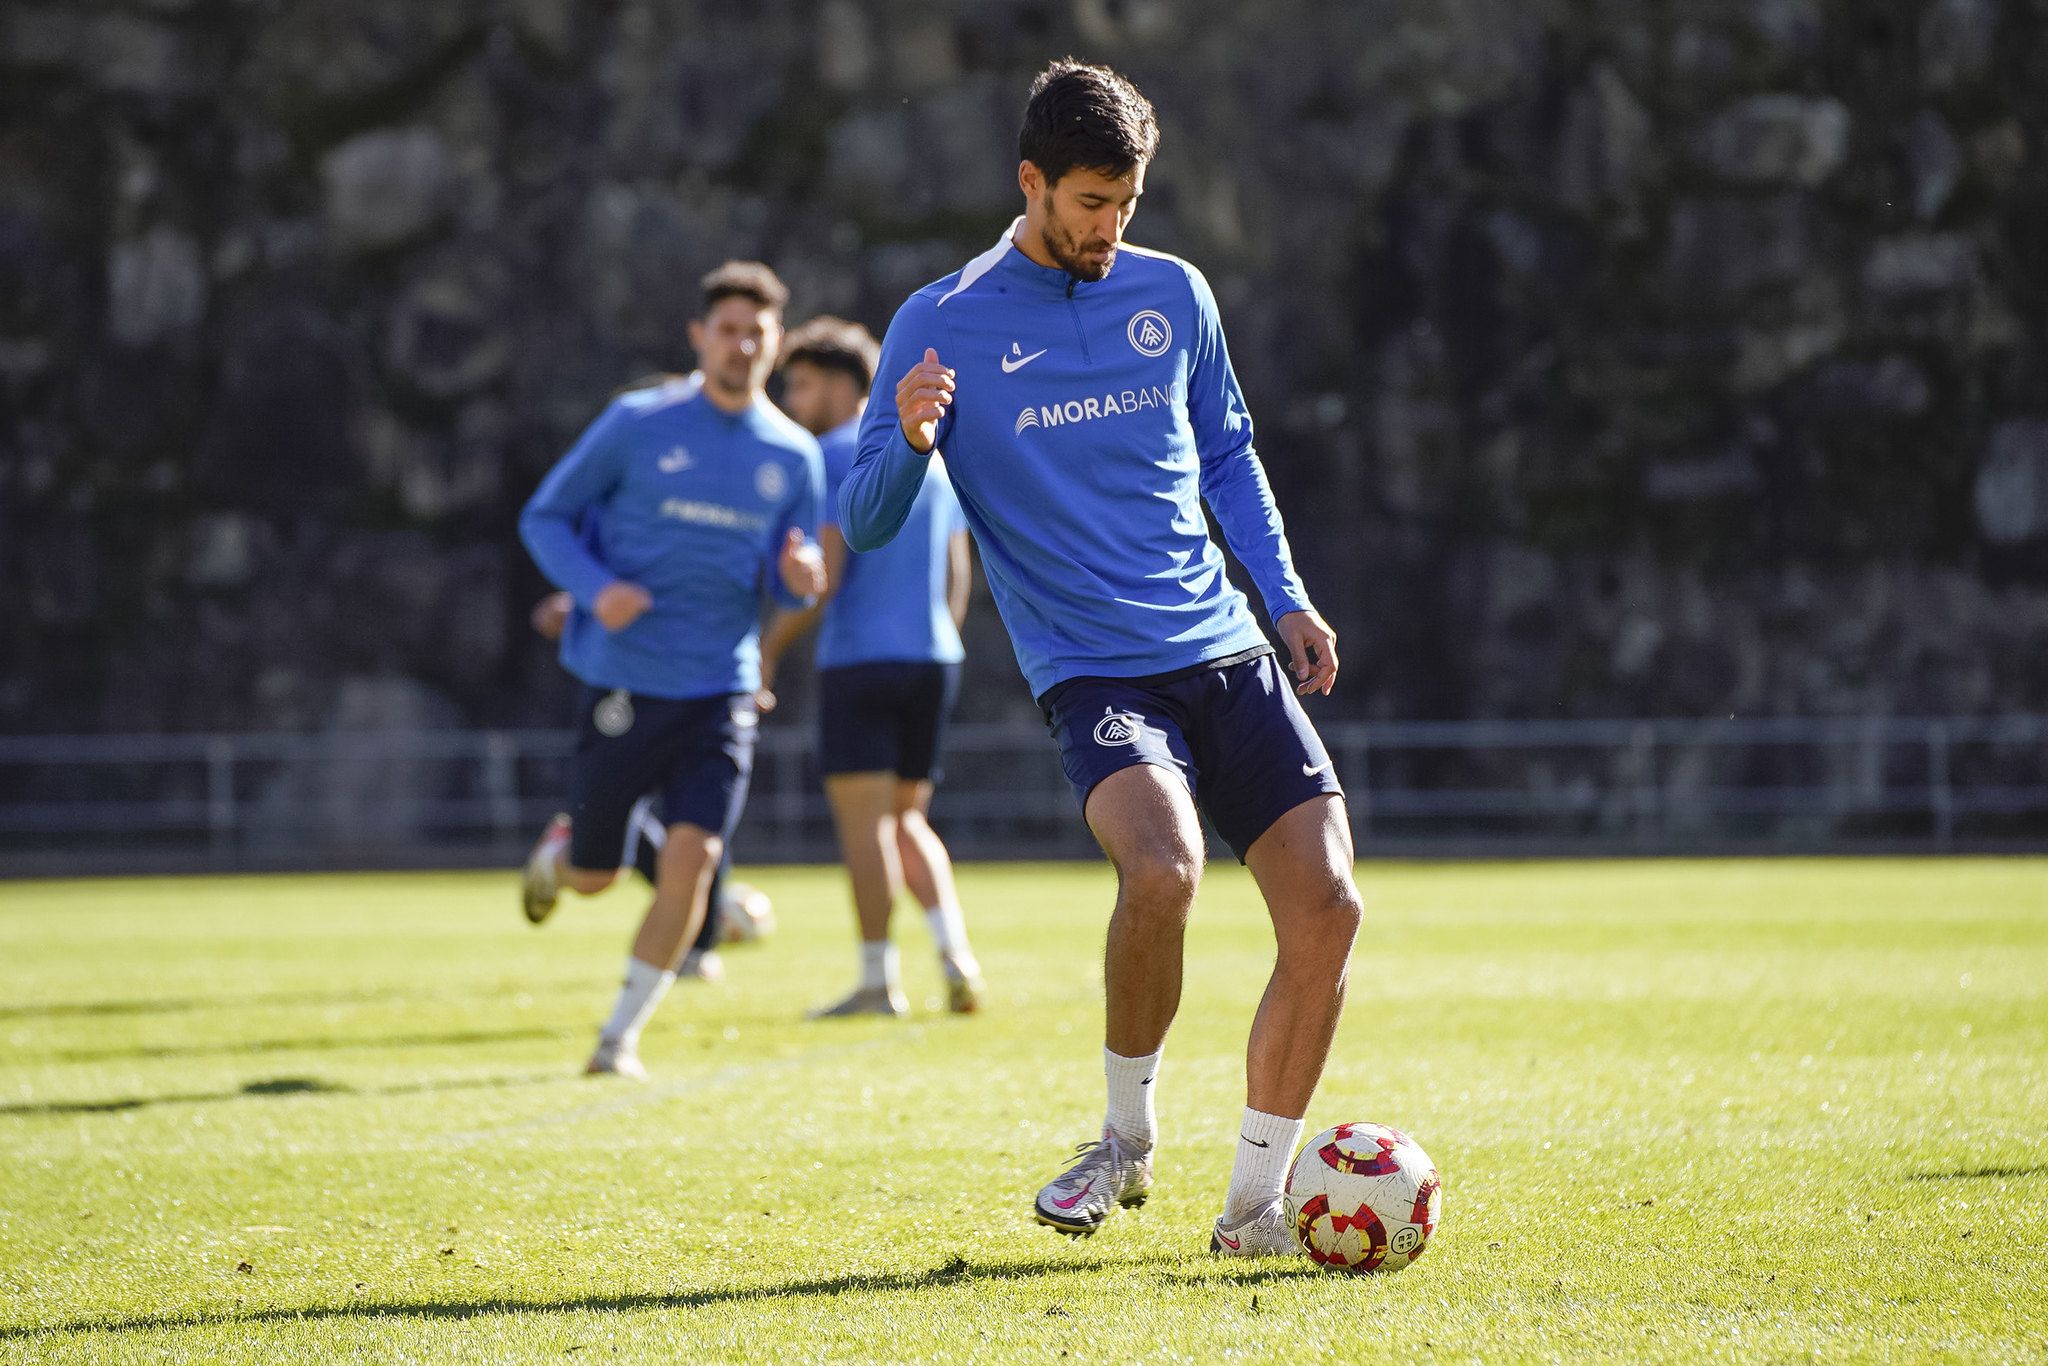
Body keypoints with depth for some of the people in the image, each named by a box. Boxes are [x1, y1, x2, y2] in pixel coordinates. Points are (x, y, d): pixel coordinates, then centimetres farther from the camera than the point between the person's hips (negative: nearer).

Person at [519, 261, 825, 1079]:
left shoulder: (794, 456, 7)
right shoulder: (638, 425, -3)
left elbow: (792, 577, 16)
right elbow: (544, 518, 2)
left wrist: (798, 579, -9)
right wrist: (595, 589, -16)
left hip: (721, 690, 2)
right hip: (626, 681, -2)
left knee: (692, 858, -14)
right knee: (592, 877, 6)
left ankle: (621, 1035, 0)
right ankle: (558, 847, 45)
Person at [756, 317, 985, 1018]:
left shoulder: (834, 456, -7)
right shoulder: (931, 455, 15)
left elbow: (823, 577, -15)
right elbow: (958, 574, 17)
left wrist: (768, 649, -7)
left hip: (860, 659, -7)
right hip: (933, 659, 7)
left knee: (863, 821, -1)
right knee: (906, 820, 15)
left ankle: (879, 981, -1)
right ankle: (956, 952, -4)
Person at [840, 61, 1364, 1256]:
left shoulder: (1173, 293, 11)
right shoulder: (943, 326, -1)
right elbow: (863, 523, -1)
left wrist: (1286, 596, 14)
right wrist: (909, 444, -23)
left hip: (1228, 653, 5)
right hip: (1093, 669, -5)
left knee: (1326, 904, -9)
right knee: (1162, 868, -32)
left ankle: (1256, 1202, 5)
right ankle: (1129, 1136, -6)